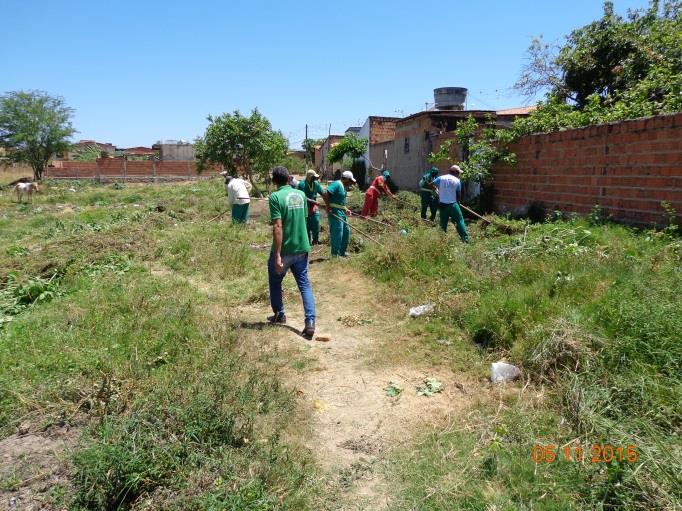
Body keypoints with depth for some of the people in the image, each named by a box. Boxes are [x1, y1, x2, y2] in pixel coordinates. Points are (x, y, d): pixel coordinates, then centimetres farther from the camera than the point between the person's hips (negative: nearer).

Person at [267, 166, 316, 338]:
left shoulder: (275, 197, -14)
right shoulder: (301, 194, 5)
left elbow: (277, 227, -21)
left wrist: (277, 255, -21)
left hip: (284, 250, -4)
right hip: (302, 248, 5)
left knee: (275, 282, 20)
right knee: (305, 284, 7)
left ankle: (279, 315, 34)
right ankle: (310, 322, -6)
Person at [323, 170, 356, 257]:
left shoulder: (343, 186, 17)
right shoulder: (337, 184, -13)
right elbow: (325, 194, -25)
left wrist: (346, 209, 15)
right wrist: (328, 207, -21)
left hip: (342, 212, 11)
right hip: (335, 212, -11)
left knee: (346, 230, 16)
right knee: (337, 232, -8)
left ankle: (342, 252, 28)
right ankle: (335, 254, 1)